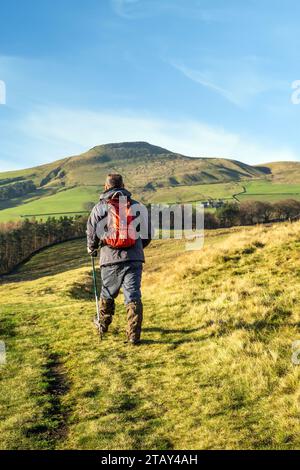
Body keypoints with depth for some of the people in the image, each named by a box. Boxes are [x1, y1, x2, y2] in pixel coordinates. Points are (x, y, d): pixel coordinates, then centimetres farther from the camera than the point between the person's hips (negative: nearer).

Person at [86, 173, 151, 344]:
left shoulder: (100, 207, 1)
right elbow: (147, 236, 12)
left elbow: (92, 234, 1)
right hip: (134, 258, 0)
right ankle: (134, 335, -1)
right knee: (133, 296, 2)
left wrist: (92, 249, 22)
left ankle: (103, 325, 37)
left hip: (110, 259, 0)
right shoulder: (138, 206, 7)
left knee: (107, 294, 19)